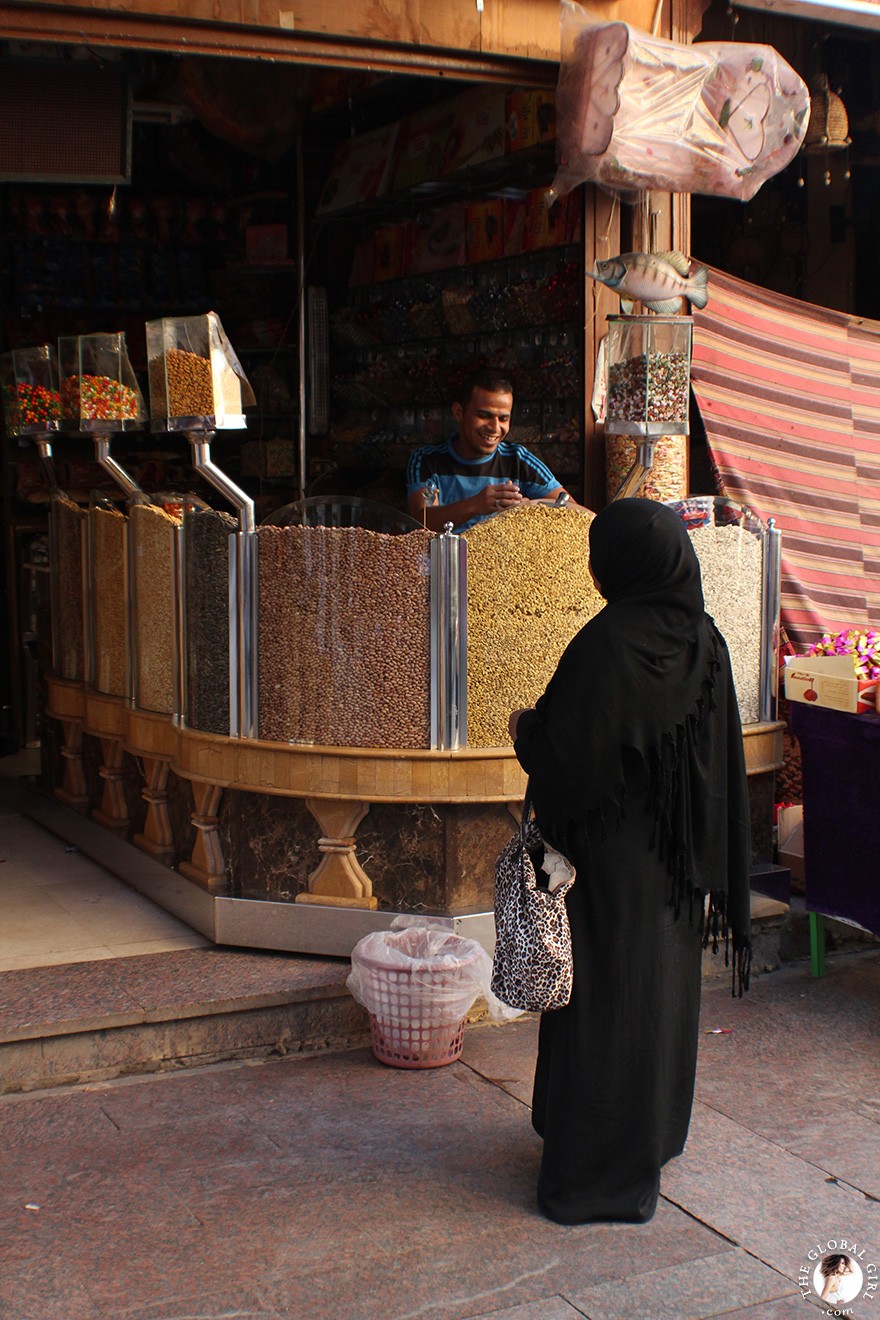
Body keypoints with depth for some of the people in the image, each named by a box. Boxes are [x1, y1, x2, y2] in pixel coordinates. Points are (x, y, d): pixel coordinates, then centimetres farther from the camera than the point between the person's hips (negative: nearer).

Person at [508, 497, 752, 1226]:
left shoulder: (606, 645, -22)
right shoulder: (705, 642, -1)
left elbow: (568, 759, -22)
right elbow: (724, 761, 5)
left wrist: (525, 730, -2)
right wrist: (708, 867, 13)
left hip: (610, 861, -7)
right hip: (676, 859, 7)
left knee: (604, 1001, 3)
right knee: (663, 988, 20)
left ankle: (600, 1171, 13)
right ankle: (656, 1131, 37)